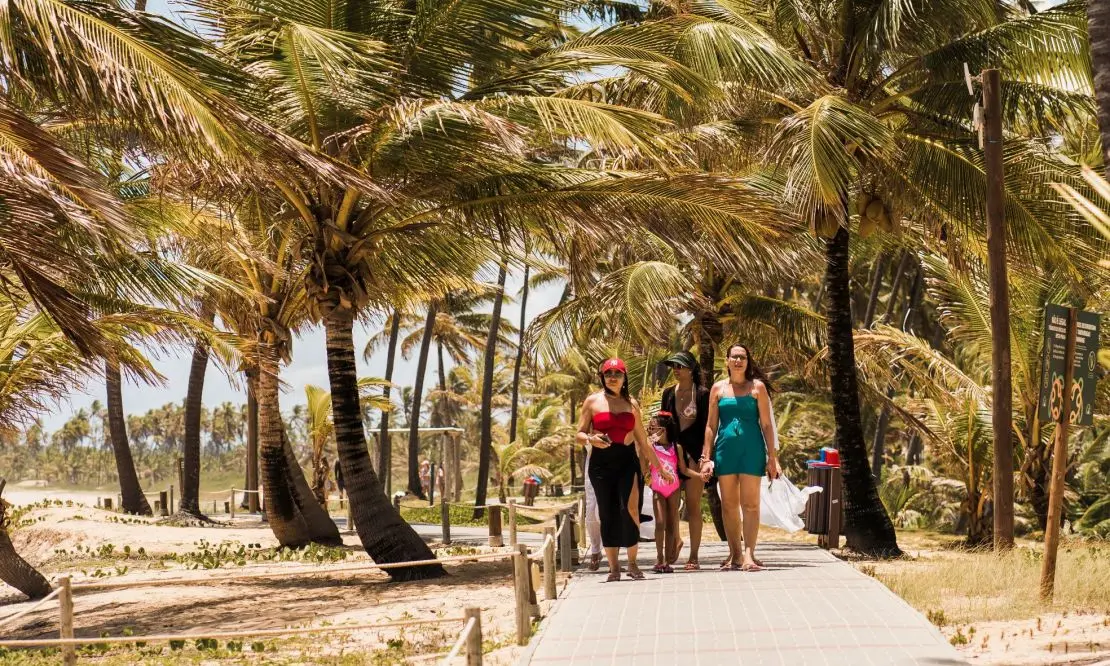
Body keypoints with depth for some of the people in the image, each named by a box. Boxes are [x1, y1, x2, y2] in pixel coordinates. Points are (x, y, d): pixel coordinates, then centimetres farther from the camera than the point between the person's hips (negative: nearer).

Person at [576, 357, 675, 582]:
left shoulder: (631, 404, 13)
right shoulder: (593, 401, 7)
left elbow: (643, 441, 19)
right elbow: (579, 435, 6)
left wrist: (660, 469, 20)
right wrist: (591, 439, -17)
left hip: (627, 461, 1)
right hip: (601, 462, -1)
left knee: (630, 509, -15)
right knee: (607, 514, 0)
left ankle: (632, 563, -9)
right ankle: (613, 567, 8)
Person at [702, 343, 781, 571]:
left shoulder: (757, 387, 4)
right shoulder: (718, 388, 9)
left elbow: (766, 424, 3)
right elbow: (711, 426, 10)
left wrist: (772, 457, -2)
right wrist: (706, 457, 4)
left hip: (751, 450, -2)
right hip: (725, 448, 2)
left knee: (750, 504, -5)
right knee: (728, 505, 5)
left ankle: (749, 554, -9)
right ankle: (734, 554, 11)